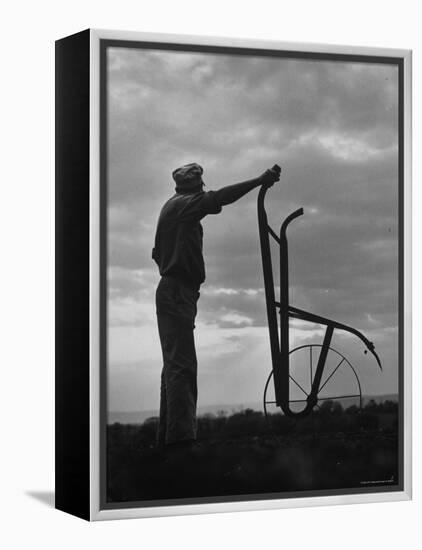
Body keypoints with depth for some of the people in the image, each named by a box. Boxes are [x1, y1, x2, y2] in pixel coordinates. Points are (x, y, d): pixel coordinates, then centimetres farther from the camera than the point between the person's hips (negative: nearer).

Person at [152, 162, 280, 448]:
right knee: (181, 364, -18)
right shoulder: (182, 205, -7)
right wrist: (259, 181, -29)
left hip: (171, 292, 11)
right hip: (177, 292, -11)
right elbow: (218, 198, -24)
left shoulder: (173, 208, 24)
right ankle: (181, 435, -25)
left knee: (176, 364, 12)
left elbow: (158, 253, 31)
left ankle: (169, 436, 14)